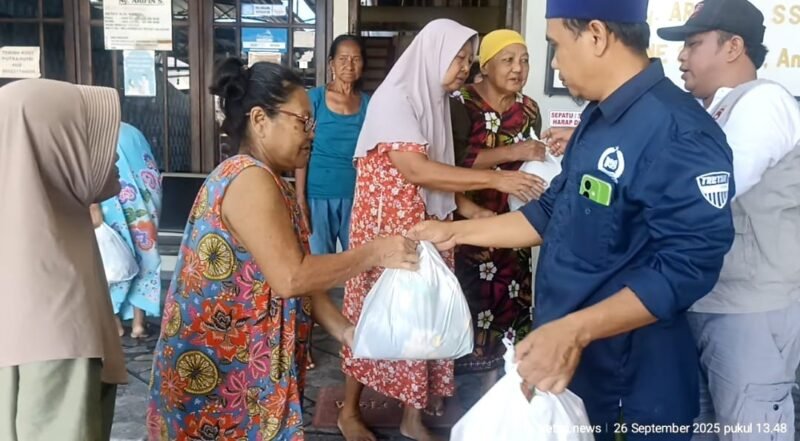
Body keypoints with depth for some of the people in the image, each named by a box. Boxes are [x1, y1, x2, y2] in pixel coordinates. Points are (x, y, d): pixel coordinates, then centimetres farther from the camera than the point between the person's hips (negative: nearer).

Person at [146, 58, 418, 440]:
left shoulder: (264, 181, 11)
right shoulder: (250, 180, -20)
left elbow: (300, 274, 8)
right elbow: (291, 278, -27)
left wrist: (342, 330, -1)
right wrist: (375, 253, -19)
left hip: (244, 364, 9)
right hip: (218, 368, -9)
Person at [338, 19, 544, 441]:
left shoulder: (435, 101, 10)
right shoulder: (394, 98, -14)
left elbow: (438, 175, 10)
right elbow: (416, 171, -25)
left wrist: (475, 211, -2)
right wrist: (495, 178, -26)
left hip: (427, 229, 7)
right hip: (386, 229, -7)